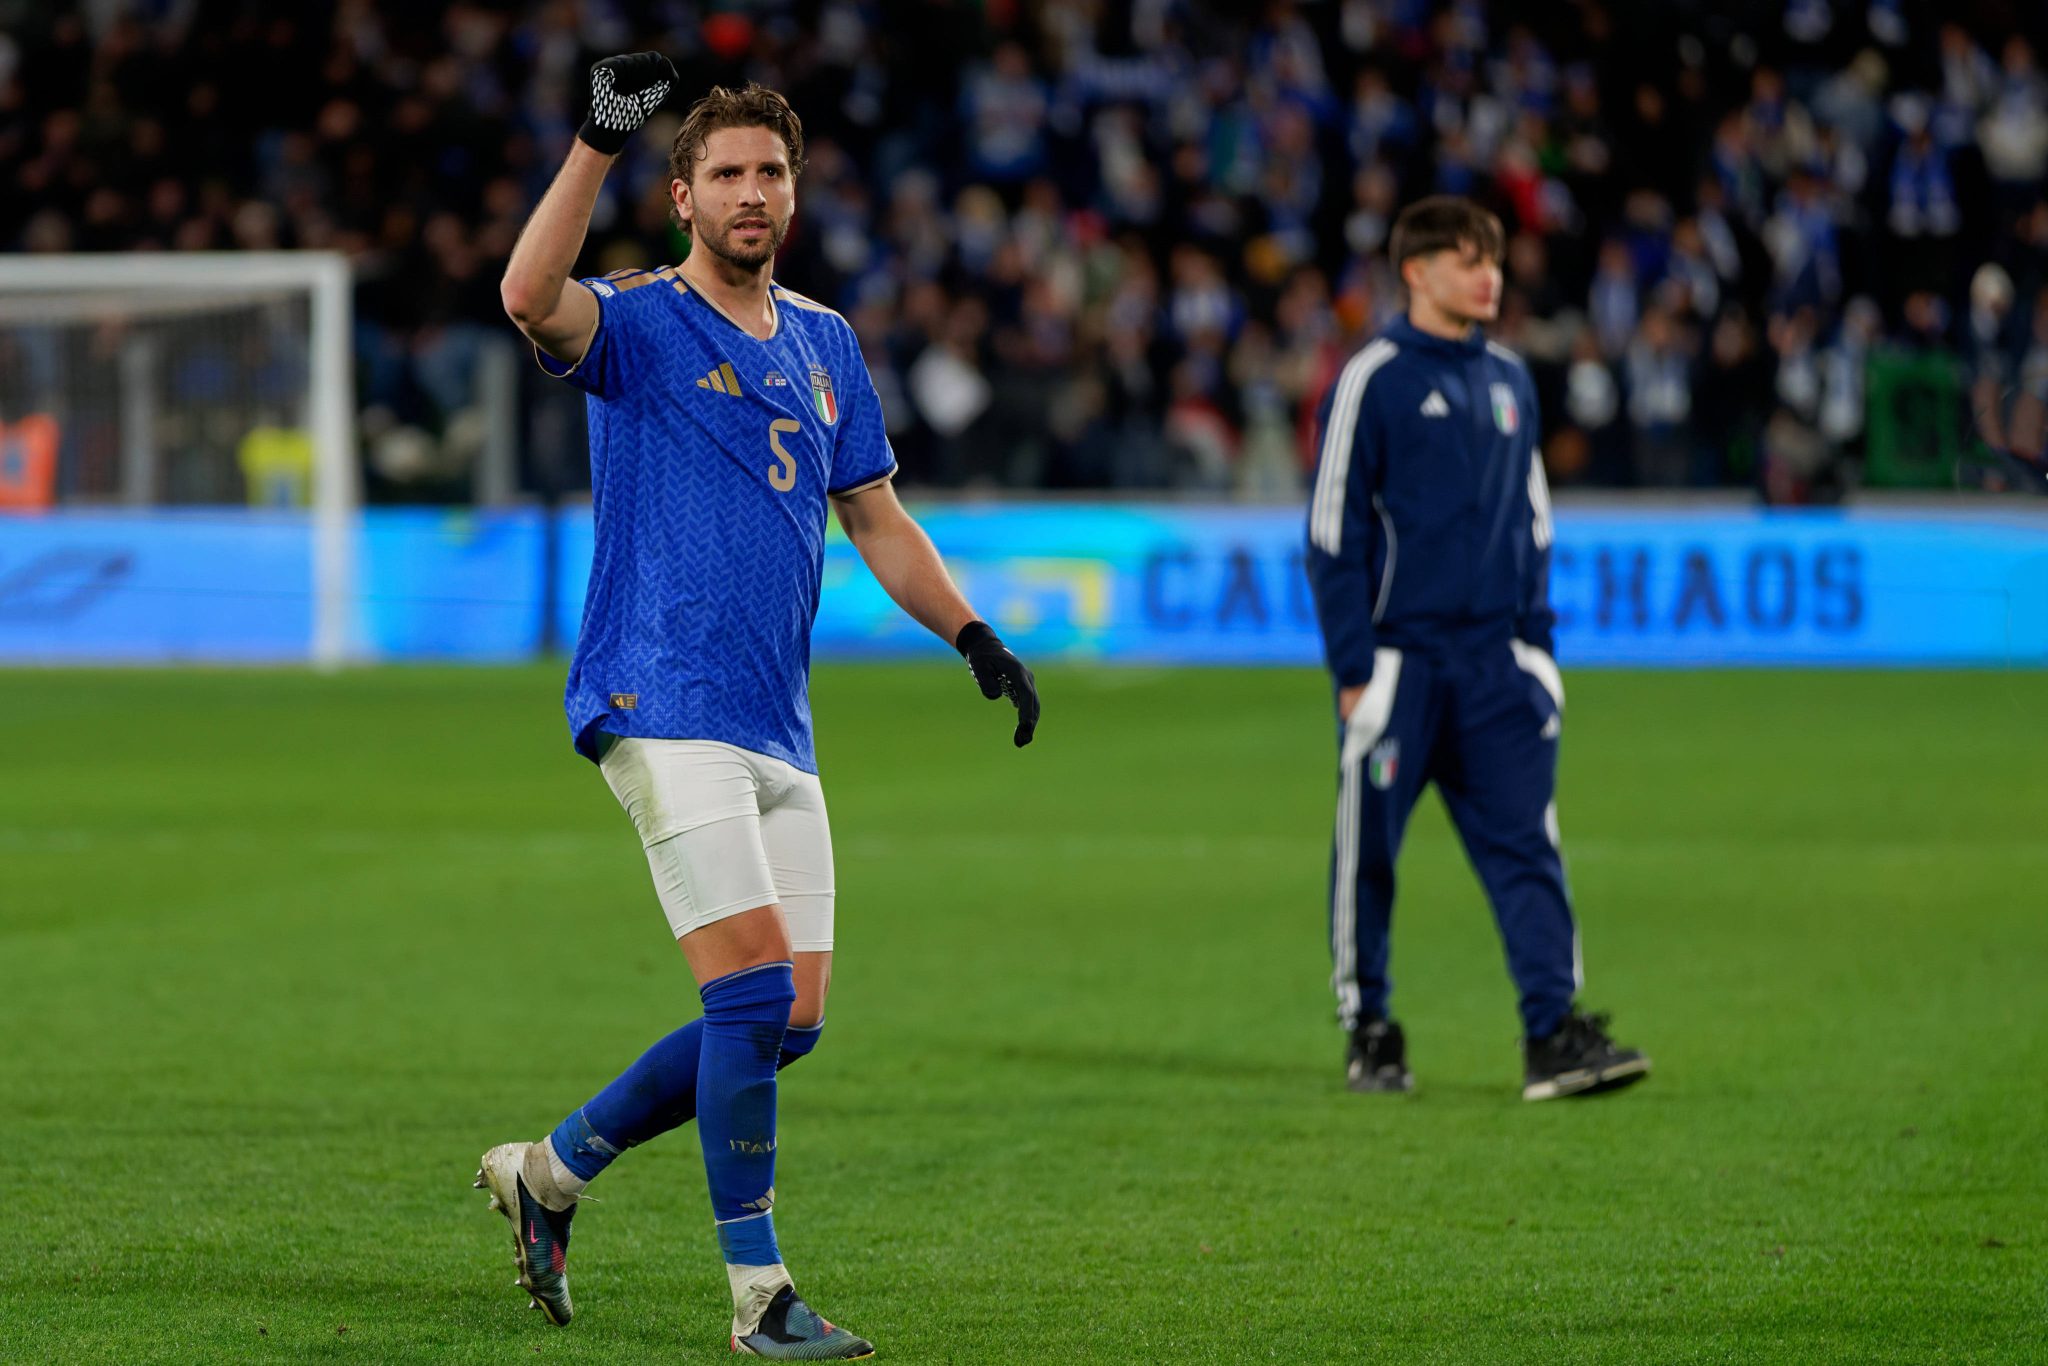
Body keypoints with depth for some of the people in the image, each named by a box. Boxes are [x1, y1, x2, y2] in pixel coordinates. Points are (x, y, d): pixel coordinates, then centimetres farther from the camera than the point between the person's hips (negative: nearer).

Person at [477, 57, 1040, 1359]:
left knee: (790, 1020, 5)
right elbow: (532, 297, -26)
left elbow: (876, 516, 24)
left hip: (779, 732, 7)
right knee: (755, 993, -14)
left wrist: (974, 635, 12)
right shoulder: (638, 320, -3)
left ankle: (552, 1169, 21)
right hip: (665, 706, -7)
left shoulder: (825, 343, 17)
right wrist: (601, 141, -33)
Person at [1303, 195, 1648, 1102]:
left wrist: (1536, 640, 13)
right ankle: (1368, 1033, 15)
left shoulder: (1509, 380, 12)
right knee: (1368, 854, 3)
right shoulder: (1373, 379, -5)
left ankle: (1553, 1033, -10)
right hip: (1398, 657, -4)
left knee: (1525, 845, -5)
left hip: (1496, 661, 4)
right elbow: (1333, 533, -5)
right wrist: (1354, 667, -9)